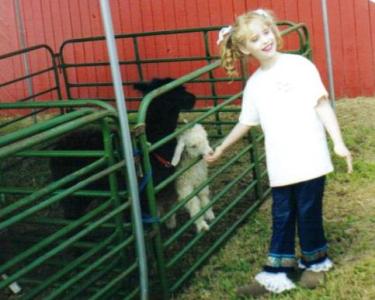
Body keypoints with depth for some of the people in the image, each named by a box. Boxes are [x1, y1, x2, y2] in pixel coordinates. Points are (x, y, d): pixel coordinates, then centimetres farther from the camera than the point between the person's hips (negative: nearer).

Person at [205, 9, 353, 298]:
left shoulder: (299, 65, -3)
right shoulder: (254, 84, 9)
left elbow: (322, 104, -5)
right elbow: (246, 122, 20)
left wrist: (339, 142, -11)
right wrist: (220, 148, 26)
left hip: (309, 158, -4)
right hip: (280, 165, 4)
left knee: (309, 213, 7)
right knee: (282, 218, 10)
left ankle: (316, 262, 30)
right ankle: (275, 275, 17)